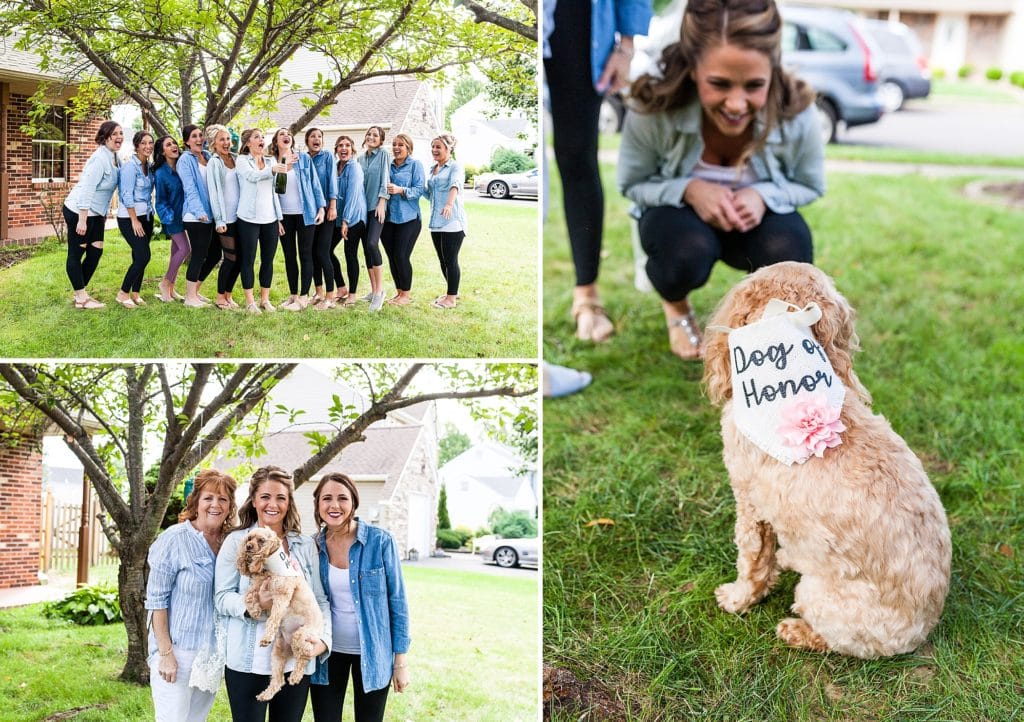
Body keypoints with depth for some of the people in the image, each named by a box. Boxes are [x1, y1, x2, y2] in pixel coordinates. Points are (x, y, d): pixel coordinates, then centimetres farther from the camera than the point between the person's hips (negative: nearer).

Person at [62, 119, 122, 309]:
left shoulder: (114, 158, 6)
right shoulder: (99, 158, -21)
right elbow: (86, 189, -24)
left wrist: (104, 213, 17)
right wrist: (82, 220, -25)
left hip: (95, 213, 9)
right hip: (79, 211, -9)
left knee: (96, 251, 9)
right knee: (76, 254, 2)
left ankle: (80, 293, 20)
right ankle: (81, 298, 5)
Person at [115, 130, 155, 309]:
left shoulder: (148, 166, 10)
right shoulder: (130, 166, -14)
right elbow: (127, 195, -17)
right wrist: (134, 220, -17)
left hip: (146, 216, 7)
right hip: (129, 217, -7)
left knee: (140, 257, 7)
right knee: (143, 256, -13)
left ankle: (135, 293, 17)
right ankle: (123, 293, -2)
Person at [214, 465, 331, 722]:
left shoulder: (306, 546, 10)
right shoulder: (236, 542, 1)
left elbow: (320, 600, 10)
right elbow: (222, 598, -3)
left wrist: (323, 639, -6)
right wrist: (252, 603, -23)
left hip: (297, 660, 3)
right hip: (249, 662, -3)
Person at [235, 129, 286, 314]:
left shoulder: (269, 162, 14)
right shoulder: (242, 160, -1)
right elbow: (252, 176, -22)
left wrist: (279, 217, 13)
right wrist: (272, 170, -39)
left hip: (270, 219, 5)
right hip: (249, 219, -5)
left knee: (268, 260, 6)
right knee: (248, 260, -1)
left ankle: (265, 299, 15)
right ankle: (250, 301, 5)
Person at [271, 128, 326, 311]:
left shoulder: (304, 159, 2)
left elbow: (315, 184, 2)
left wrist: (321, 208, -3)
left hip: (305, 213, -2)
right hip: (284, 215, 2)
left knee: (305, 254, -1)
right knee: (289, 256, 7)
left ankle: (303, 296, 2)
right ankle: (293, 295, 15)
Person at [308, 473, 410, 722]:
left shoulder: (380, 541, -11)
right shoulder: (313, 547, -2)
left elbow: (396, 600, -7)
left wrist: (401, 660, -7)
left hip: (372, 652, -2)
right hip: (328, 652, 2)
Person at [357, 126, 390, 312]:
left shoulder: (383, 154, 1)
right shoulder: (361, 158, 16)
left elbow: (385, 178, -6)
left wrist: (381, 202, -14)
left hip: (377, 206, -6)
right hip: (363, 207, 6)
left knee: (372, 243, -21)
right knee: (366, 248, 4)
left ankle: (380, 289, -15)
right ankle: (373, 290, 11)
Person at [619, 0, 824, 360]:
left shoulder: (796, 112, -28)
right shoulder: (654, 109, -31)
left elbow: (811, 185, -7)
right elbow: (632, 184, -12)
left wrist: (763, 195, -30)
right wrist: (689, 189, -33)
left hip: (758, 215, 1)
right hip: (682, 213, -1)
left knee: (789, 253, -32)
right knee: (686, 253, -36)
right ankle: (675, 306, 5)